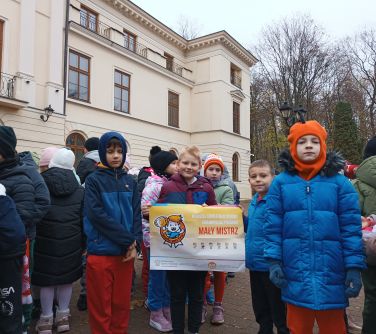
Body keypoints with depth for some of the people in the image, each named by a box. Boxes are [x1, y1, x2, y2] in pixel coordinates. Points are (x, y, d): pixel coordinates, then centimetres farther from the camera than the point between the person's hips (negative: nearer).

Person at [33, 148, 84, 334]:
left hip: (44, 240, -2)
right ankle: (63, 316, 26)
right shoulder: (79, 189, -1)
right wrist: (83, 241, 12)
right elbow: (84, 218, 3)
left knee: (46, 277, 10)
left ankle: (46, 318, 22)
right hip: (70, 241, 2)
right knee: (66, 276, 14)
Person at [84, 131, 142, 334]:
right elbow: (97, 215, -14)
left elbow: (136, 214, 6)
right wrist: (128, 239, -14)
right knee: (101, 305, 7)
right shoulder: (94, 180, -4)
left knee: (122, 302, 14)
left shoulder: (130, 181, 9)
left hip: (125, 251, 4)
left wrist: (134, 244, -8)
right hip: (101, 252, -3)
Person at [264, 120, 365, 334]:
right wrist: (273, 261, -6)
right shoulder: (281, 182, 0)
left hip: (330, 273, 0)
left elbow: (351, 228, -3)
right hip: (295, 274, 1)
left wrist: (354, 267, -7)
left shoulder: (339, 182, -1)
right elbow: (273, 226, -1)